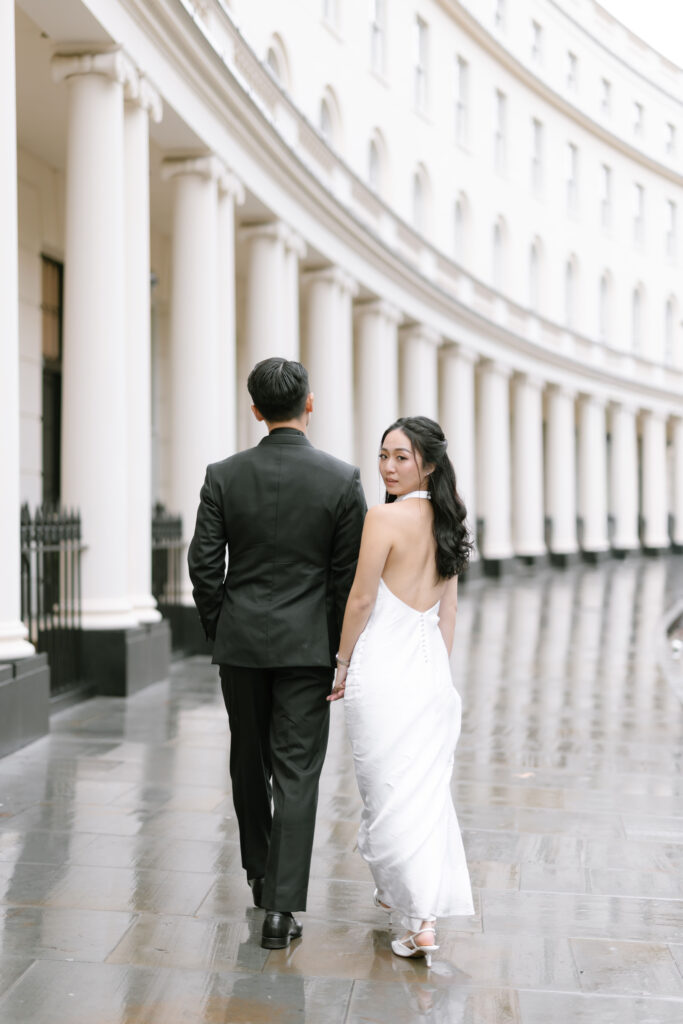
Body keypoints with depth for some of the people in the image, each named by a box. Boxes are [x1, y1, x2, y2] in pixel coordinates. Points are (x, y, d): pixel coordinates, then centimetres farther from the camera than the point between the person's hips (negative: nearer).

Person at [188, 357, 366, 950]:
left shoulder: (224, 476, -4)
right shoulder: (342, 479, -8)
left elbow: (204, 565, -3)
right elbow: (349, 575, -5)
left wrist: (218, 628, 11)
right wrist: (341, 649, 4)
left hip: (241, 641, 2)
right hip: (308, 645, -2)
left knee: (249, 764, 19)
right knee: (297, 774, 2)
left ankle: (259, 872, 36)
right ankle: (281, 907, 1)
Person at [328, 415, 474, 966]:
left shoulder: (385, 516, -15)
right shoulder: (445, 521, 8)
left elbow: (362, 599, -12)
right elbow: (448, 610, 13)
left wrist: (343, 663, 0)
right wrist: (439, 671, 19)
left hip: (384, 667, -7)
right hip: (432, 665, 7)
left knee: (392, 788, 0)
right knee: (428, 786, 14)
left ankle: (421, 921, -1)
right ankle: (399, 890, 29)